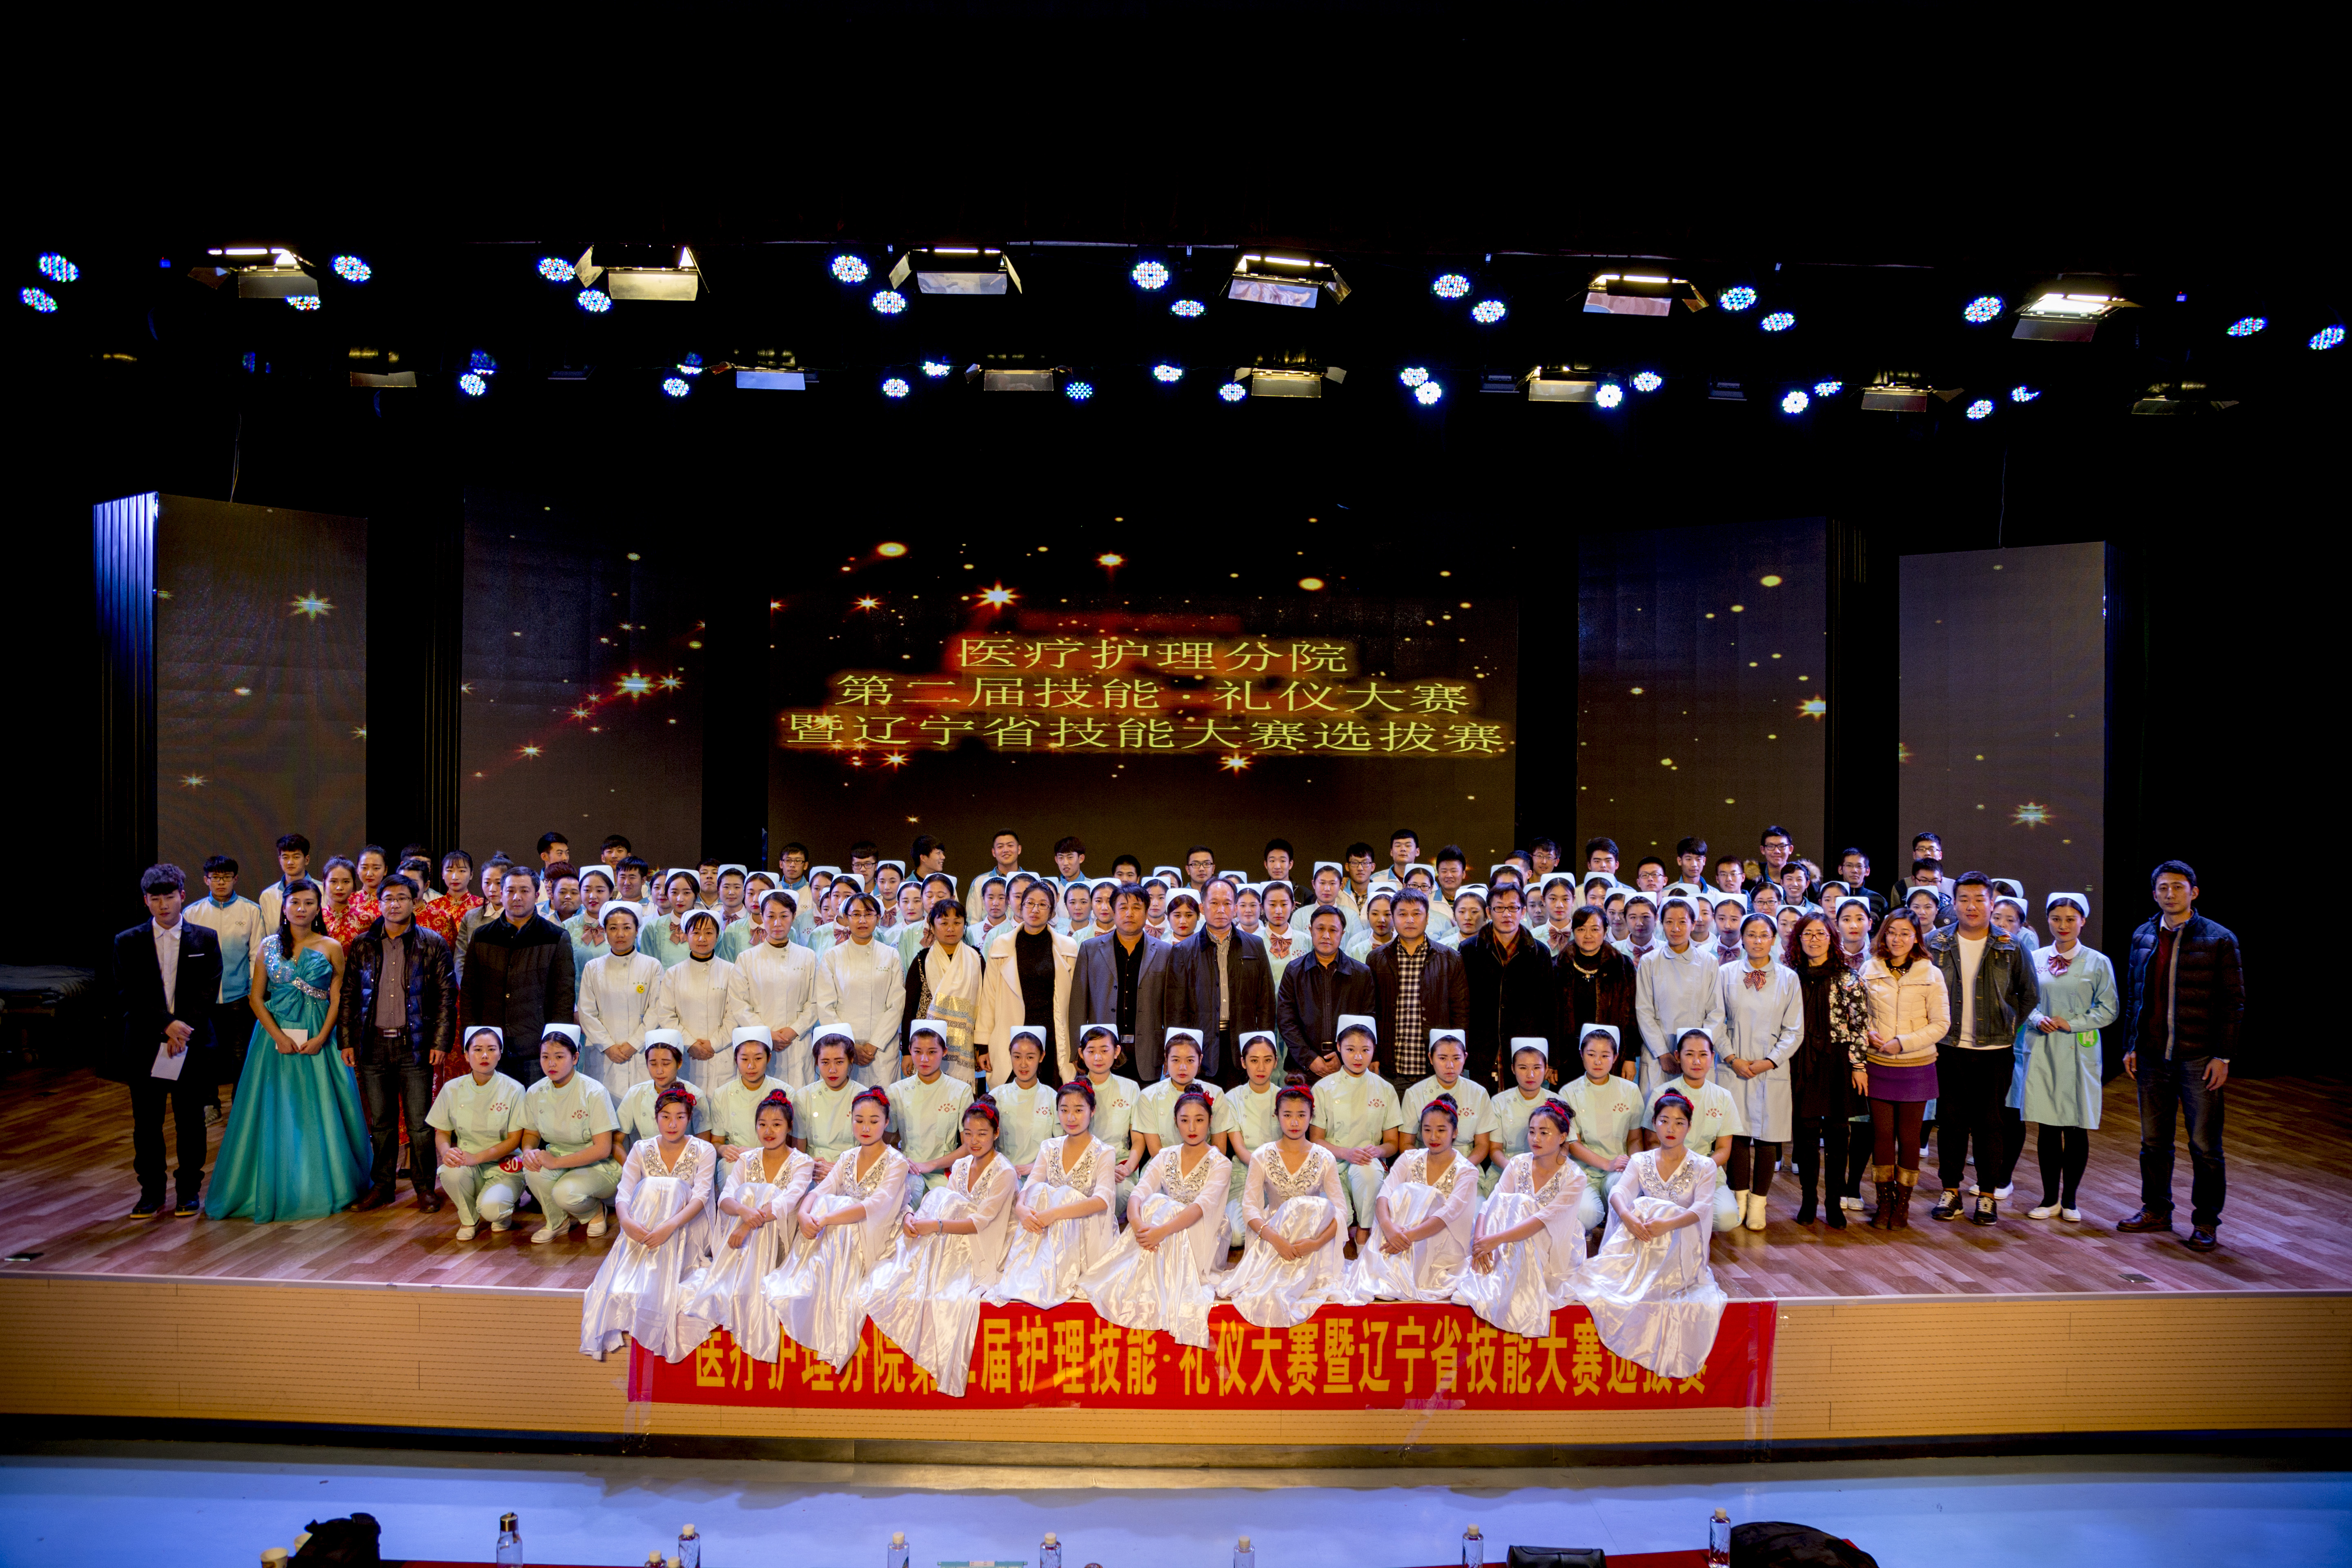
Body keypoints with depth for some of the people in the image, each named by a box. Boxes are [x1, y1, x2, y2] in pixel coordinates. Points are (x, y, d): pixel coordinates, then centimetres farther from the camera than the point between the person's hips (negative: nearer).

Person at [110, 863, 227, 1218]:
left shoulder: (205, 939, 4)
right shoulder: (128, 942, 4)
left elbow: (208, 992, -2)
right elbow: (130, 996, -4)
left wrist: (184, 1030, -14)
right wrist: (167, 1025, -15)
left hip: (193, 1047, 0)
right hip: (145, 1048, 1)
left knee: (191, 1123, 6)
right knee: (147, 1125, 6)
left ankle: (189, 1191, 17)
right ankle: (151, 1193, 18)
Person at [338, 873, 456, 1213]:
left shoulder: (432, 944, 0)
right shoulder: (362, 945, 7)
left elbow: (447, 995, -1)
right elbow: (348, 995, 10)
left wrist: (441, 1042, -7)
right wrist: (347, 1041, 4)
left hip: (415, 1044, -2)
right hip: (373, 1045, 3)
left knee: (419, 1122, 0)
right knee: (380, 1121, 10)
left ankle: (424, 1186, 11)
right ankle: (382, 1185, 22)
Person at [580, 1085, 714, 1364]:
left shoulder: (702, 1152, 0)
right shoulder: (642, 1152, 6)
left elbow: (700, 1197, -14)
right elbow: (623, 1194, -7)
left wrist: (670, 1225, -31)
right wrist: (627, 1220, -30)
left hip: (684, 1232, -2)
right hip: (643, 1232, 2)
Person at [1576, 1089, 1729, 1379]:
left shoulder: (1703, 1167, 6)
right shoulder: (1641, 1162, 13)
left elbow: (1702, 1208, -14)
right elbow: (1619, 1192, -7)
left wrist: (1667, 1224, -34)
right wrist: (1627, 1215, -34)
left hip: (1681, 1248, -2)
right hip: (1640, 1244, 2)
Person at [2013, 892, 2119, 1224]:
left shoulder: (2098, 962, 1)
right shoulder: (2035, 959, 5)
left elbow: (2109, 1009, 1)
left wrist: (2073, 1023, -10)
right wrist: (2037, 1019, -9)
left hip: (2079, 1052, -1)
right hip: (2041, 1050, 1)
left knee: (2077, 1129, 2)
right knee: (2047, 1127, 2)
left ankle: (2069, 1199, 16)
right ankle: (2050, 1199, 13)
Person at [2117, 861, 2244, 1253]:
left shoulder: (2219, 939, -4)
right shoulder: (2142, 937, 9)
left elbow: (2233, 1003, -4)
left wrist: (2222, 1056, -9)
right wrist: (2130, 1047, 9)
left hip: (2198, 1058, -4)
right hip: (2152, 1056, 4)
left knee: (2205, 1145, 3)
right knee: (2153, 1141, 11)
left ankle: (2206, 1223, 13)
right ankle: (2156, 1211, 24)